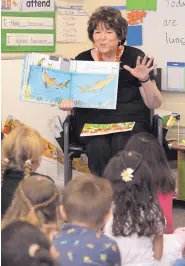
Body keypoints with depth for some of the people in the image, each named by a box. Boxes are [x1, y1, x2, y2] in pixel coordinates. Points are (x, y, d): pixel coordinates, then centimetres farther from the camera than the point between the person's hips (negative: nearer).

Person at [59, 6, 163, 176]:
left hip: (130, 120, -1)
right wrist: (67, 102, -11)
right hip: (93, 122, 1)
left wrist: (145, 80, -19)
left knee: (122, 145, -33)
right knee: (99, 147, -31)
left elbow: (154, 104, -1)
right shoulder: (82, 60, 5)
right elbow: (72, 95, 13)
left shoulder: (135, 57, 0)